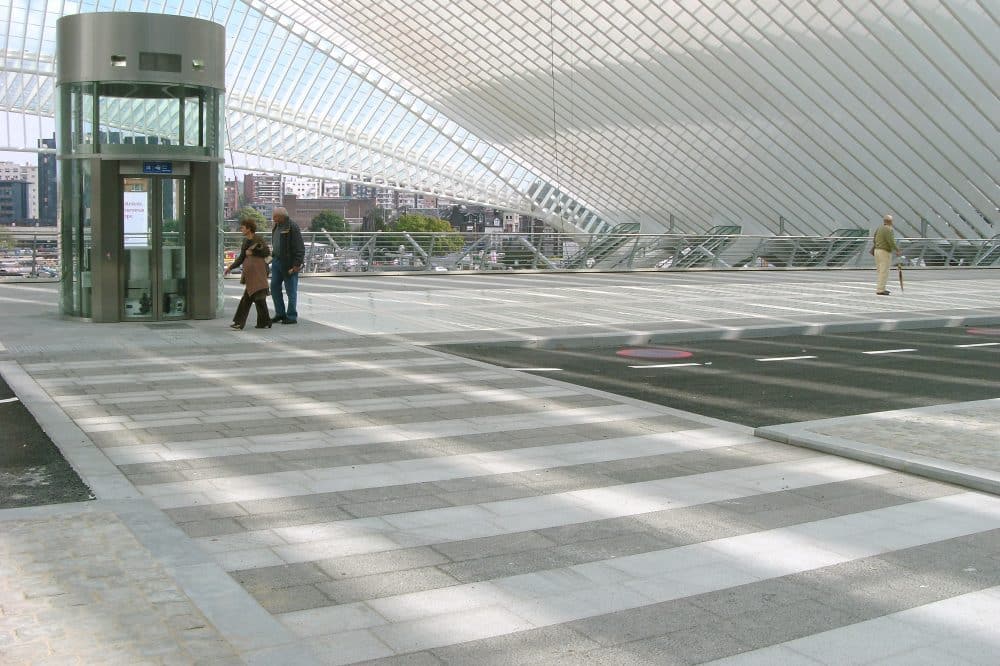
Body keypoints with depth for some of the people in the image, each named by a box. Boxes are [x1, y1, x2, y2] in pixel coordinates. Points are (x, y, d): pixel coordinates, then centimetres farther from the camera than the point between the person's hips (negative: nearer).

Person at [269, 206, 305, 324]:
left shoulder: (292, 227, -14)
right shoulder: (276, 227, 13)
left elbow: (300, 248, -17)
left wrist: (297, 264, -21)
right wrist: (273, 258, 17)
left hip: (289, 263, -9)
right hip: (277, 261, 9)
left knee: (291, 290, -1)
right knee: (274, 287, 9)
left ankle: (292, 316, 7)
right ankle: (280, 313, 19)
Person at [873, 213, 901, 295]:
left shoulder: (879, 229, 11)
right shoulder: (888, 230, -14)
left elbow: (875, 241, 16)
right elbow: (891, 242, -20)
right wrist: (897, 250, -8)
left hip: (877, 251, 9)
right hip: (885, 252, -9)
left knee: (881, 271, 14)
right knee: (884, 272, -6)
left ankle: (881, 288, 18)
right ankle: (880, 290, -8)